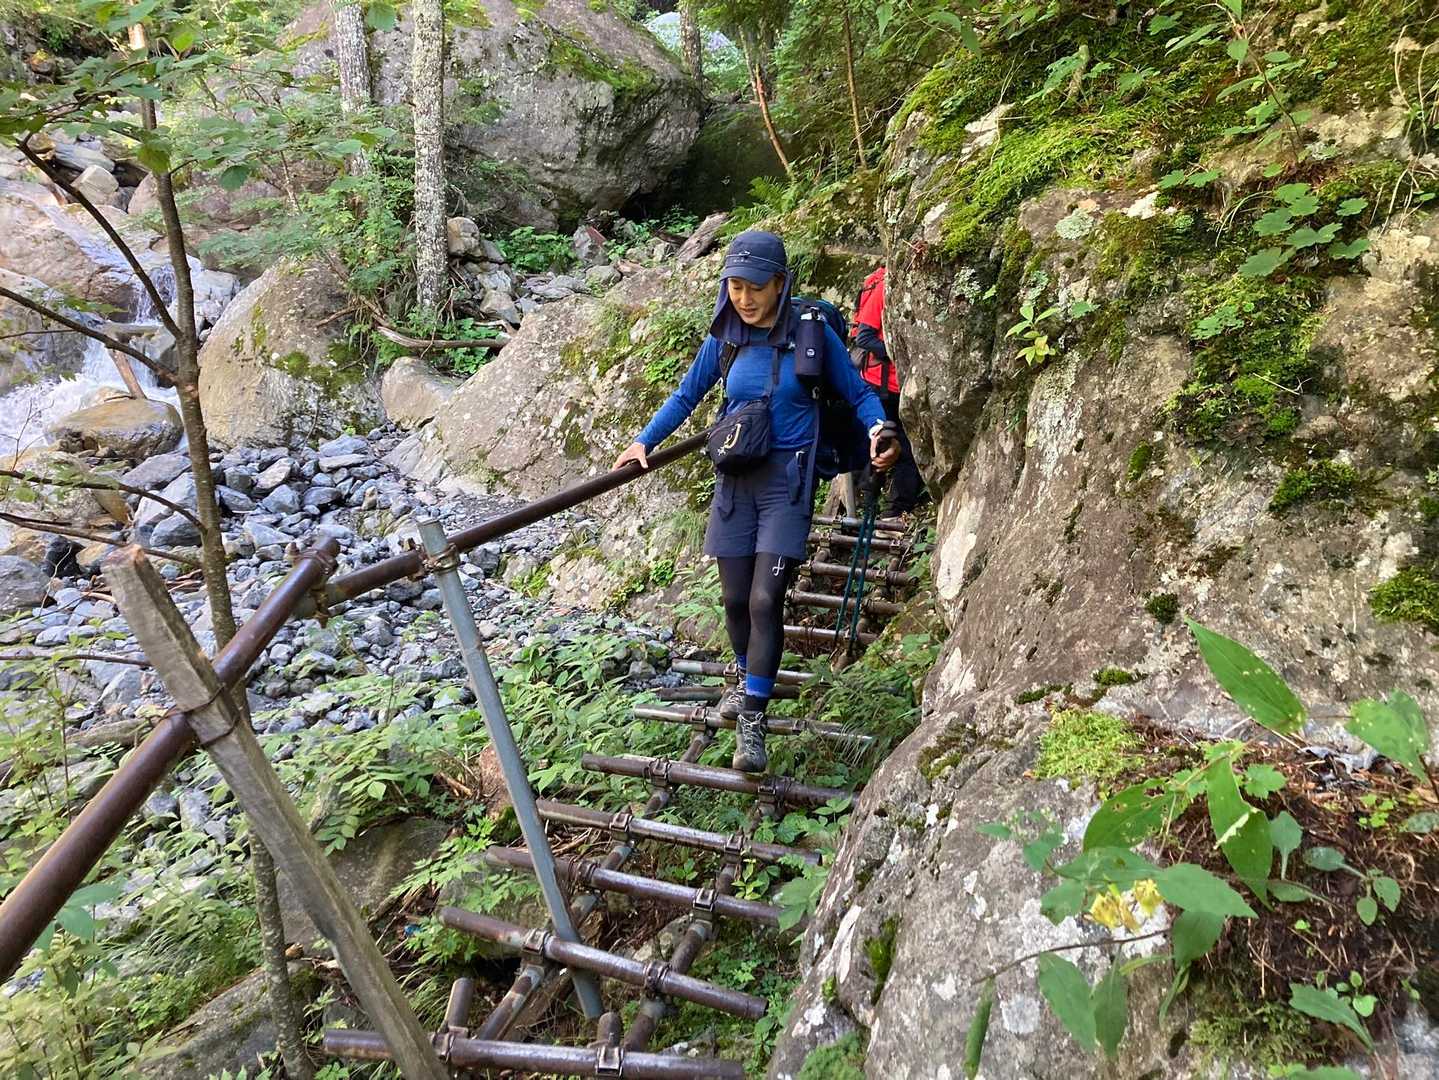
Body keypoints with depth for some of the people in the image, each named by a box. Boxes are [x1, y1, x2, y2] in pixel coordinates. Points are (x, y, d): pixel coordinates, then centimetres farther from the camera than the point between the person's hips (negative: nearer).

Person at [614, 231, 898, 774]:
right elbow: (685, 396, 14)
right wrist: (644, 442, 3)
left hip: (788, 479, -3)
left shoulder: (811, 333, -7)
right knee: (735, 598, 10)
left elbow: (858, 393, 0)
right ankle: (746, 678, 38)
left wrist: (878, 430, -20)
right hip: (735, 479, 4)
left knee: (765, 599, -12)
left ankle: (752, 721, -2)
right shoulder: (724, 340, 2)